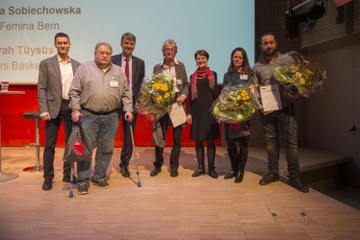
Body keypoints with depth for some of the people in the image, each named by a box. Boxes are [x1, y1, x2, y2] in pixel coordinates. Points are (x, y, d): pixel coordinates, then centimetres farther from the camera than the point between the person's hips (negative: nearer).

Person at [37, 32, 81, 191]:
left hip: (72, 107, 3)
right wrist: (43, 110, -12)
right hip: (54, 107, -2)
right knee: (50, 144, 0)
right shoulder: (46, 63, 2)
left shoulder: (77, 65, 10)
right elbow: (41, 89, -3)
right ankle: (48, 177, 10)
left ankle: (67, 173, 21)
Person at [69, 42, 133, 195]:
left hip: (111, 117, 3)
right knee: (86, 149, -1)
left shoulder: (118, 72, 11)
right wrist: (75, 110, -7)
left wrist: (128, 110, 2)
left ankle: (99, 177, 24)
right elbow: (74, 92, 1)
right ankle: (83, 181, 10)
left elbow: (126, 93, 11)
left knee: (106, 149, 8)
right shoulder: (84, 68, 3)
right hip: (88, 116, -2)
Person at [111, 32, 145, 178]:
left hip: (132, 101, 2)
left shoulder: (140, 63, 8)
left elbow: (141, 84, 8)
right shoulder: (113, 60, 1)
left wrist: (137, 101, -2)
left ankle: (124, 164, 22)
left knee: (129, 135, 8)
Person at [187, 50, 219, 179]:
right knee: (198, 139, 4)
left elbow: (216, 93, 4)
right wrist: (189, 113, 3)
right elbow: (191, 96, 10)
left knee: (210, 139, -1)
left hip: (209, 109, -2)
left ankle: (211, 168, 7)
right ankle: (200, 167, 13)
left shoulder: (213, 74, 6)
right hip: (197, 110, 2)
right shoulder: (193, 76, 11)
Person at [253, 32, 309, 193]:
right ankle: (273, 172, 21)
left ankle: (294, 177, 5)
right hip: (267, 109, 2)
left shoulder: (286, 61, 4)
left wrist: (296, 93, -16)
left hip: (286, 108, -2)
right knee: (270, 141, 9)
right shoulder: (257, 67, 9)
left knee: (291, 141, -3)